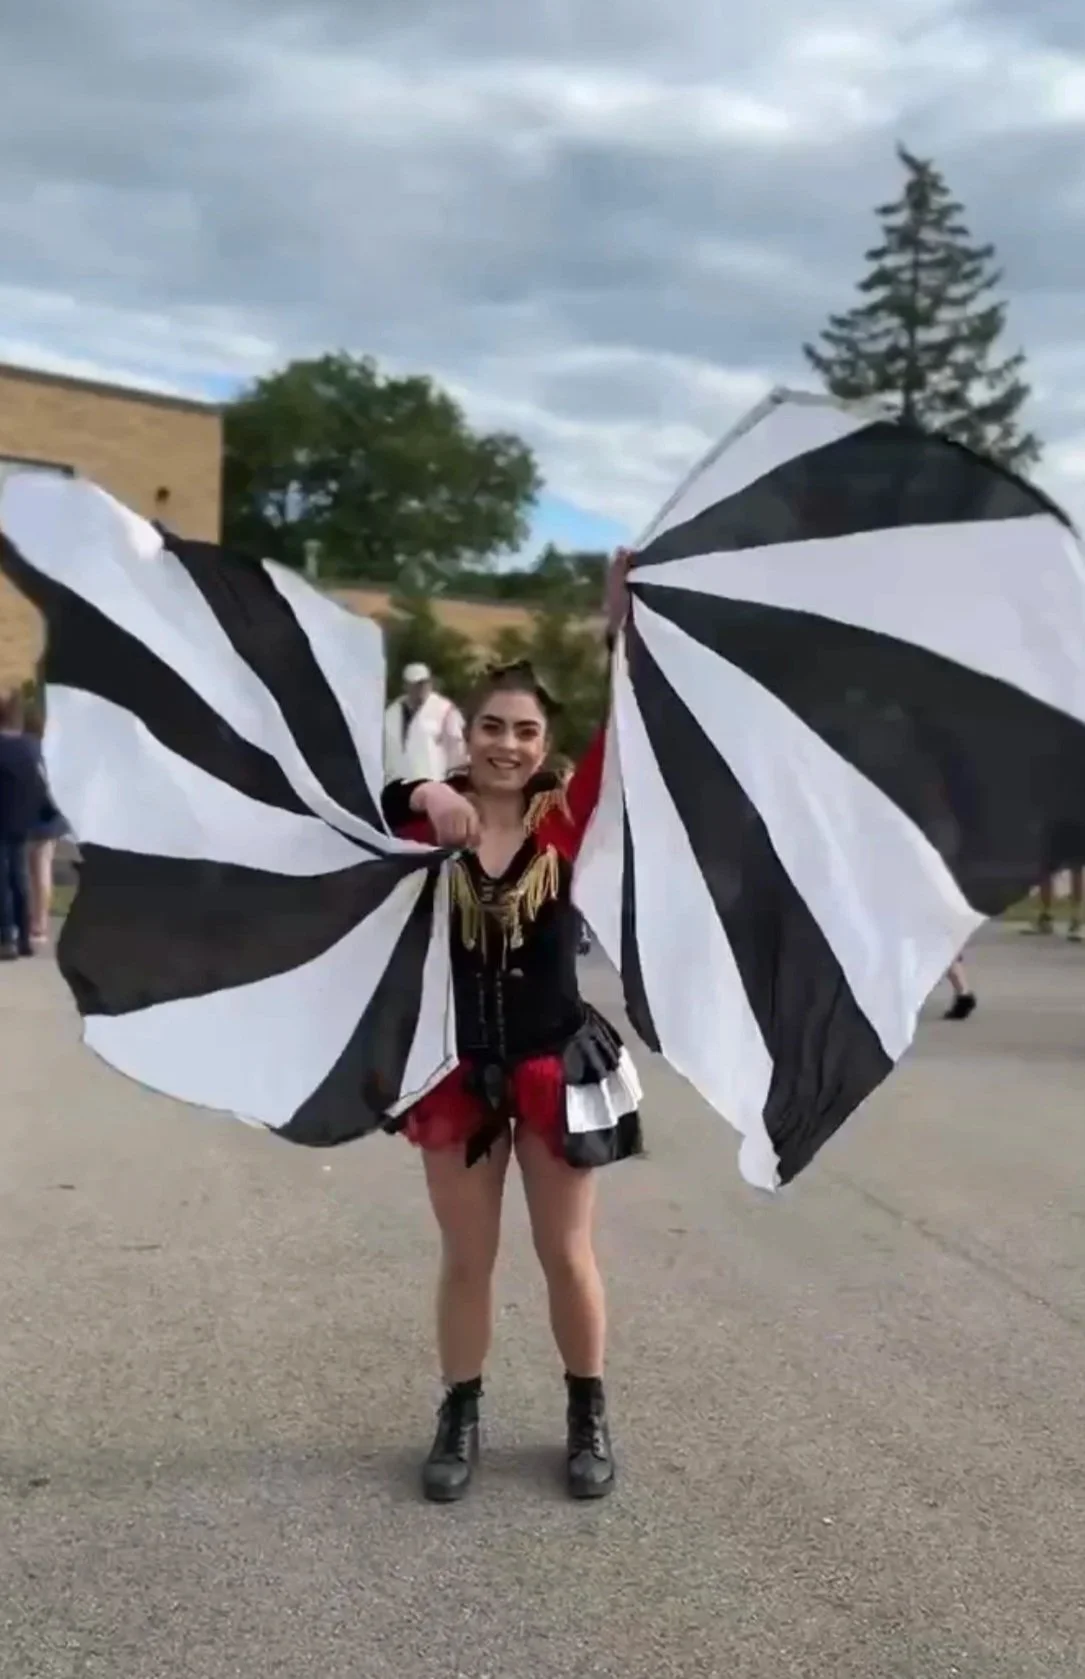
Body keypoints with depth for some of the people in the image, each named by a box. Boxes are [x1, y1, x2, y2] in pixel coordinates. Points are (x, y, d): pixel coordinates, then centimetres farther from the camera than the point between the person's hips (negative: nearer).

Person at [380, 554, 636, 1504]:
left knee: (568, 1256, 13)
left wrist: (624, 622, -28)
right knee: (467, 1259, 14)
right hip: (459, 1067, 1)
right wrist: (424, 794, -39)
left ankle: (589, 1418, 32)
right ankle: (460, 1419, 31)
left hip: (555, 1064, 0)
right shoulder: (431, 819, -7)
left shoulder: (565, 818, -8)